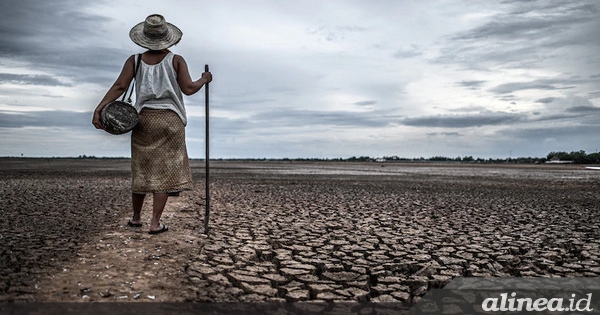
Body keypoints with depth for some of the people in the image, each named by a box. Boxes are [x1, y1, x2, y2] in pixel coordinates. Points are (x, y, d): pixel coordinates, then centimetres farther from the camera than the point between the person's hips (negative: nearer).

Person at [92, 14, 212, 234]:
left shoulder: (135, 61, 2)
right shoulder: (176, 60, -2)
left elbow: (119, 87, -8)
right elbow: (188, 89, -6)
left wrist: (99, 109, -10)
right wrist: (204, 80, 13)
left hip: (144, 119, 2)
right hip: (170, 120, -2)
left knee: (141, 169, 14)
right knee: (165, 171, 2)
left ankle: (136, 217, 28)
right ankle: (155, 222, 1)